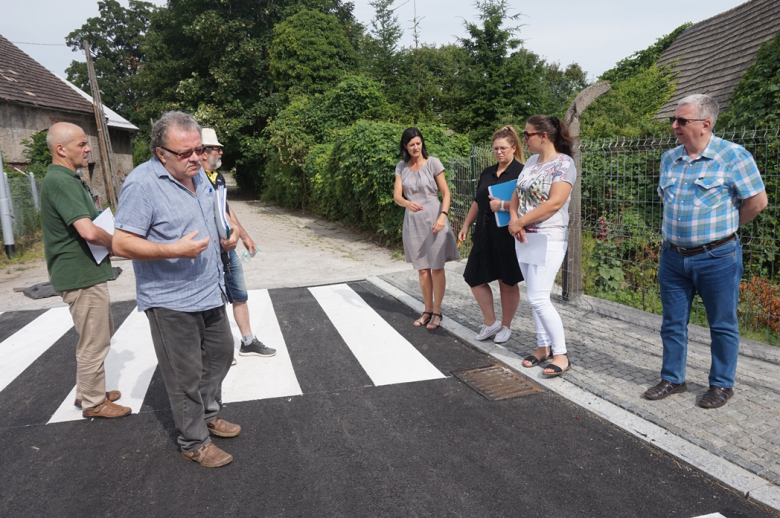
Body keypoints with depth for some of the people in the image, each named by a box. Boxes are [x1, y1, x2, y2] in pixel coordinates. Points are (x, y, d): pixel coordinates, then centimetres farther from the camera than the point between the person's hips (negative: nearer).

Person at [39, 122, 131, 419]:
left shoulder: (70, 179, 13)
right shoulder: (61, 182, -20)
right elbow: (89, 232, -30)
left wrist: (108, 242, 4)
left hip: (86, 272, 11)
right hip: (81, 276, -11)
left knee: (100, 335, 22)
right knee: (94, 343, 3)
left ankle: (87, 392, 36)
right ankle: (93, 403, 18)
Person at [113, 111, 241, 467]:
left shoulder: (198, 175, 8)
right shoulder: (142, 183, -19)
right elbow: (122, 244, -21)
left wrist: (224, 238, 4)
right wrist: (175, 250, -31)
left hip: (209, 292, 9)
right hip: (172, 302, -8)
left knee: (221, 353, 21)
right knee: (186, 376, 4)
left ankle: (208, 415, 42)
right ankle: (194, 442, 23)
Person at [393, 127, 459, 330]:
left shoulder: (433, 163, -5)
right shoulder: (401, 167, 5)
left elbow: (445, 193, -5)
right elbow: (397, 195, -3)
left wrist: (443, 216, -19)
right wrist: (407, 203, -26)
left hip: (433, 219, -4)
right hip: (412, 221, 4)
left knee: (437, 268, 0)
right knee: (422, 270, 10)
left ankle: (437, 312, 10)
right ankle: (428, 310, 21)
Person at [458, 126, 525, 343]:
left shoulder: (520, 172, -7)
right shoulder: (487, 173, 13)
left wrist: (503, 205, -25)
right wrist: (466, 225, 18)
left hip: (507, 236, -6)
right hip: (485, 235, 7)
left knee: (507, 282, 5)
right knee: (474, 277, 5)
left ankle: (505, 326, 21)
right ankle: (490, 322, 20)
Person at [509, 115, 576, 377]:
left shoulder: (563, 163, -11)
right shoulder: (531, 162, 12)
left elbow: (555, 202, -20)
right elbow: (516, 195, 12)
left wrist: (520, 222, -16)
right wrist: (514, 220, -7)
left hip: (549, 239, -8)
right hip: (524, 238, 8)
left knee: (538, 298, -11)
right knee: (535, 298, 12)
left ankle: (561, 354, 2)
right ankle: (543, 346, 24)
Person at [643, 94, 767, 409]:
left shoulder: (732, 155, -11)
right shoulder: (669, 158, 7)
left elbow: (757, 201, -9)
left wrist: (724, 226, 1)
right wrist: (679, 225, 12)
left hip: (717, 257, -5)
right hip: (673, 256, 6)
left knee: (722, 325, 8)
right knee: (672, 323, 12)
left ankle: (722, 385, 23)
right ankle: (672, 379, 26)